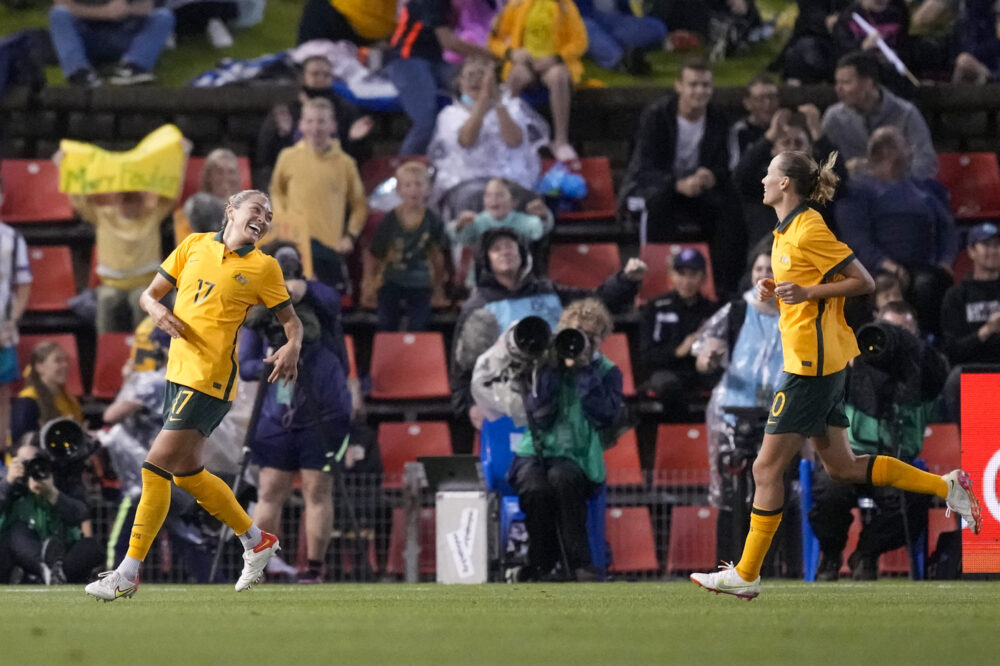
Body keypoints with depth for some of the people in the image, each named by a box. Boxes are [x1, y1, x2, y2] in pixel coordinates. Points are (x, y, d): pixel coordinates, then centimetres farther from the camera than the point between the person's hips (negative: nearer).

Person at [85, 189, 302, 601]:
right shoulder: (195, 245, 11)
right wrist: (158, 311, -7)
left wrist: (293, 347, -15)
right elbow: (149, 294, 16)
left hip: (211, 380, -6)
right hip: (179, 370, 6)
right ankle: (257, 541, 34)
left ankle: (128, 573, -8)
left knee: (157, 466, -13)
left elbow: (291, 321, 8)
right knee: (187, 473, 15)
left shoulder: (263, 267, 0)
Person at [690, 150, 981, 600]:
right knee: (842, 468, 13)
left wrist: (806, 292, -21)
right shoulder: (787, 231, 14)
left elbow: (863, 282, -14)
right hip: (821, 360, 10)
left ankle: (746, 575, 0)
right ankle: (947, 487, 16)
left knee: (767, 468, -5)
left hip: (812, 364, -10)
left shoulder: (808, 230, -14)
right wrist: (776, 290, 10)